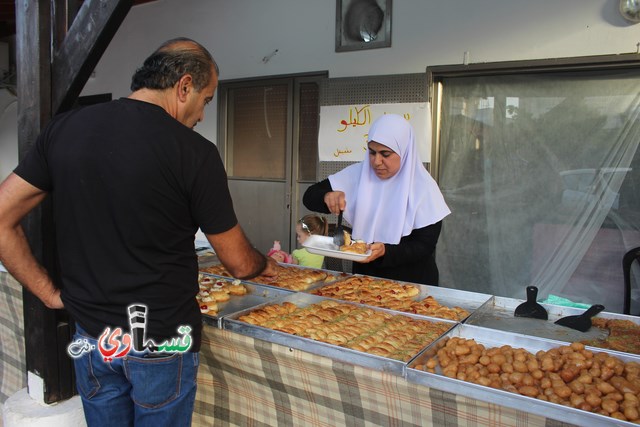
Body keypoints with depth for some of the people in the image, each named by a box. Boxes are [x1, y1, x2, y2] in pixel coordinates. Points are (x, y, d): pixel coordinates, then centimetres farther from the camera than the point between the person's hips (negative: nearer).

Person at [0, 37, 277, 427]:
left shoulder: (64, 128, -3)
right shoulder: (194, 151, -16)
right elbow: (239, 264, -8)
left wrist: (49, 292, 4)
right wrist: (266, 264, 13)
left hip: (90, 338, 4)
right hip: (161, 340, -4)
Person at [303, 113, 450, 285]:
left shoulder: (423, 187, -9)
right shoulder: (358, 174, -1)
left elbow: (425, 246, -9)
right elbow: (309, 196, 2)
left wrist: (385, 251, -25)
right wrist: (326, 196, -20)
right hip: (364, 276, 2)